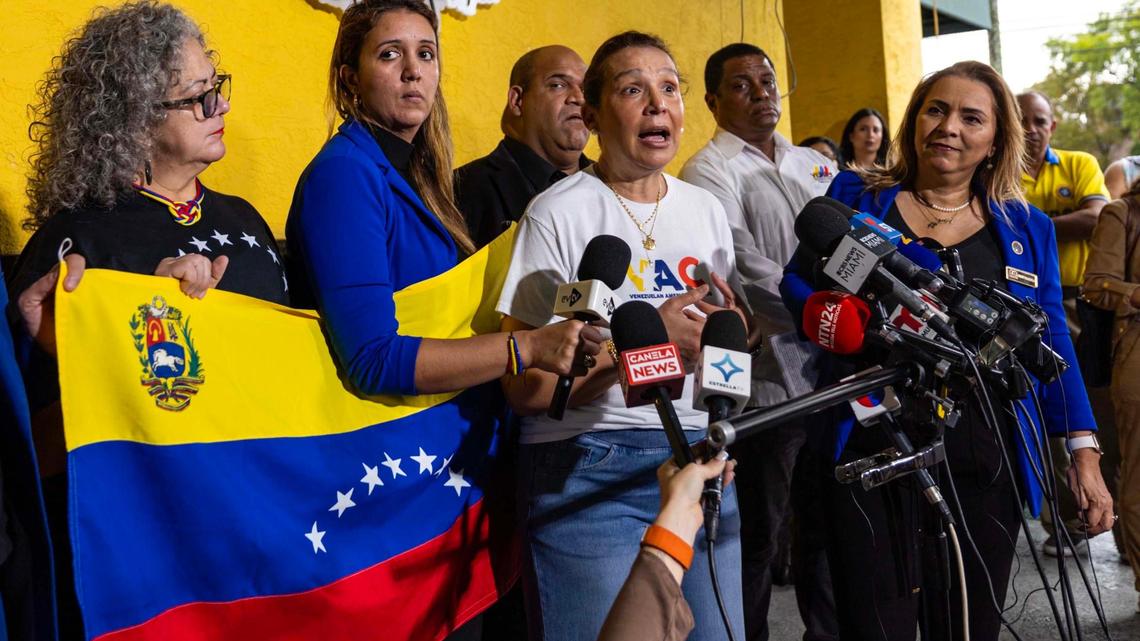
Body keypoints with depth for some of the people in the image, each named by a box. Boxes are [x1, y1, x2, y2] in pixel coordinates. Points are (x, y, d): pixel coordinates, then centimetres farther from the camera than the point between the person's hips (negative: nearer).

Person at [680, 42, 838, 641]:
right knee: (758, 536, 4)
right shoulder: (710, 172, -7)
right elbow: (751, 275, -17)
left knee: (830, 523, 18)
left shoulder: (816, 165, 16)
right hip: (766, 382, -7)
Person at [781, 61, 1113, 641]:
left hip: (983, 467, 2)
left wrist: (1083, 450, 2)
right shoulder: (856, 196, 8)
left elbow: (1051, 347, 11)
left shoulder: (1027, 229, 11)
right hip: (871, 457, -1)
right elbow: (798, 285, 9)